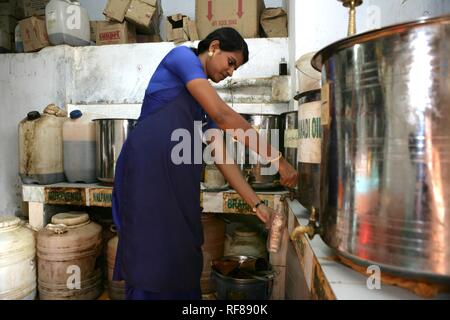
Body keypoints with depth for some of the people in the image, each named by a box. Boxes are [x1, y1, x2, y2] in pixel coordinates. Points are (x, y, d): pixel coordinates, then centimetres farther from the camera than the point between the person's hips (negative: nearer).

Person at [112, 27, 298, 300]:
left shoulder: (205, 101, 23)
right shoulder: (182, 55, 2)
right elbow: (223, 116, -11)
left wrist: (257, 204, 11)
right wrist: (276, 157, -9)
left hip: (178, 181, 8)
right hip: (147, 168, -8)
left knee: (181, 259, 10)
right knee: (153, 260, -3)